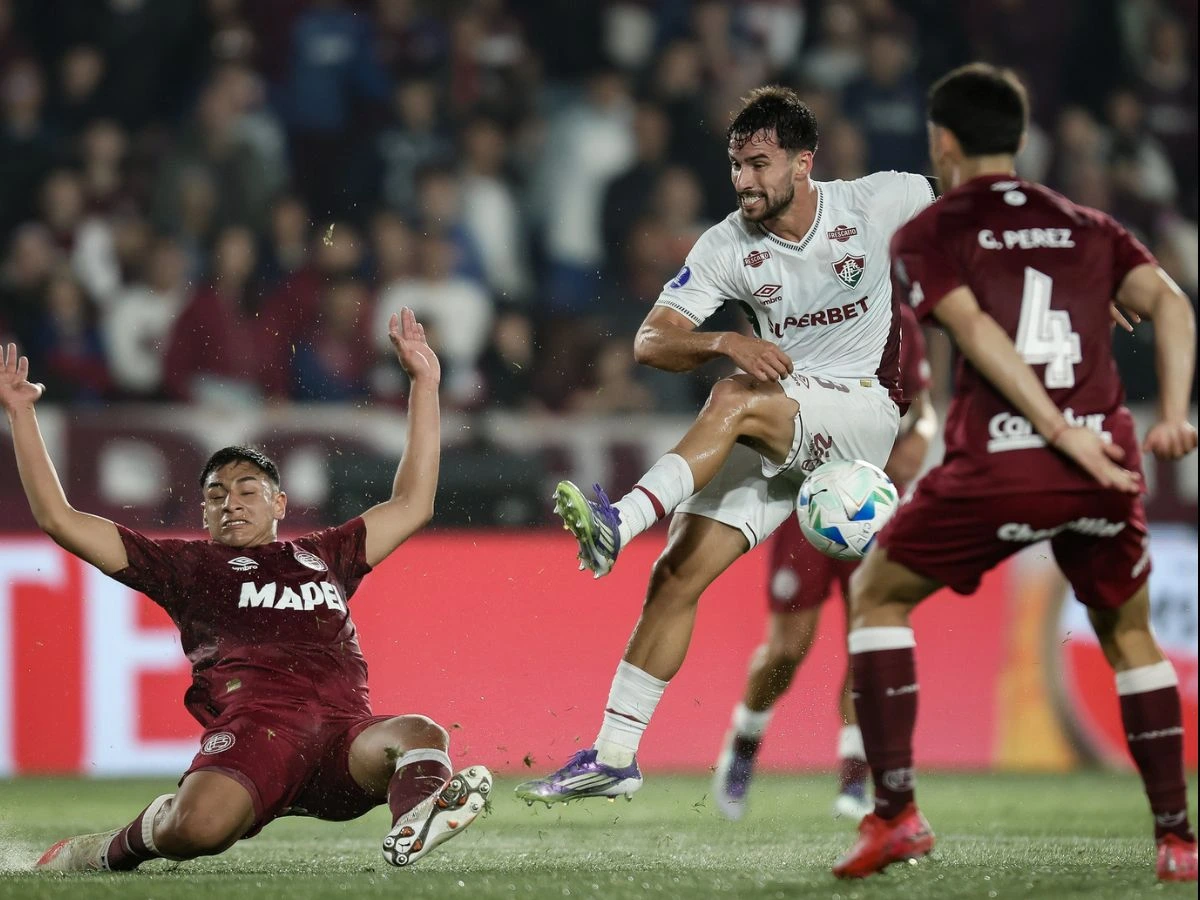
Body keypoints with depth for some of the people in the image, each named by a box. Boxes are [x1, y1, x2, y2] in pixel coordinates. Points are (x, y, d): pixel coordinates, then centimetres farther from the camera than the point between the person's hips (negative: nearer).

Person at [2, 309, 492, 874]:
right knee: (196, 828, -34)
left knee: (422, 736, -33)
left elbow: (412, 505, 42)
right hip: (253, 725, -3)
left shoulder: (325, 555, 36)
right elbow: (58, 519, 24)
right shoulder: (187, 565, 26)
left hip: (345, 733, 3)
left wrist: (424, 384, 42)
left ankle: (415, 825, -61)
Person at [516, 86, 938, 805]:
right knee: (676, 577, -9)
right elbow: (650, 342, -9)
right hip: (776, 434, 4)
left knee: (734, 400, -34)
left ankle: (620, 524, -45)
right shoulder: (728, 247, -3)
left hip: (866, 409, -4)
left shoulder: (878, 202, -8)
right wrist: (725, 343, -28)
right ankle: (615, 757, -4)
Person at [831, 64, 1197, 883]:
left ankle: (896, 811, 6)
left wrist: (1061, 434, -13)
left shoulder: (927, 236, 9)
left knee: (877, 596, 17)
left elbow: (976, 331, -8)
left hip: (997, 470, -3)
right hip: (1106, 463, 3)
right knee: (1130, 636, 24)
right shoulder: (1092, 230, 20)